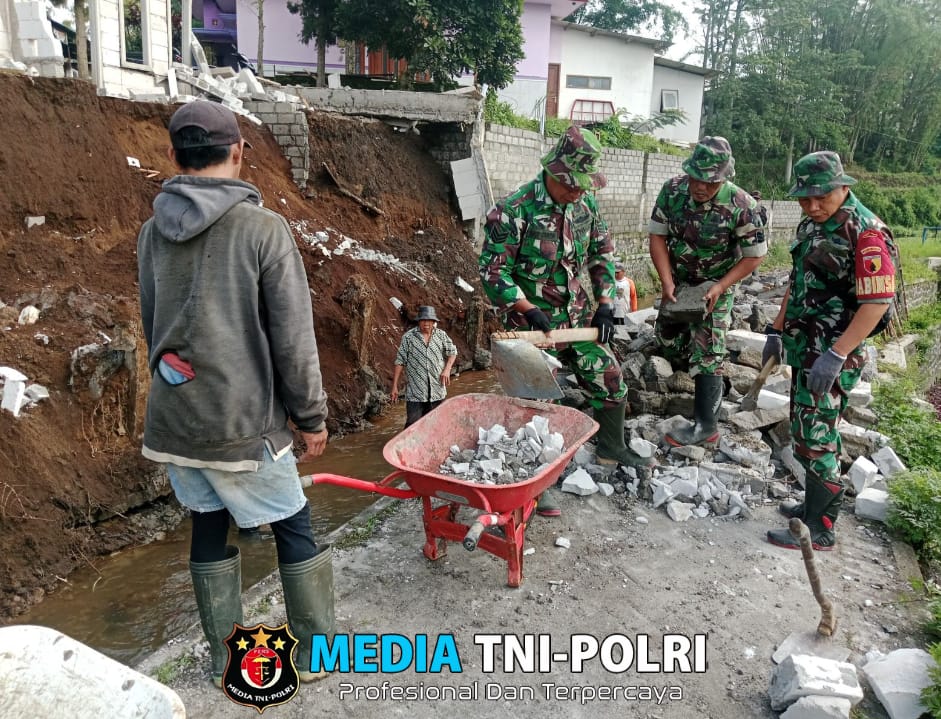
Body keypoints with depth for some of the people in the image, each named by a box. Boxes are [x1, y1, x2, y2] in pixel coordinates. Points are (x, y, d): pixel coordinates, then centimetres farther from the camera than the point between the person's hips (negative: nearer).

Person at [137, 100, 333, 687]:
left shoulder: (153, 233, 5)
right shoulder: (264, 228, -14)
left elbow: (153, 329, 14)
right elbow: (293, 338, -13)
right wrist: (312, 417, -3)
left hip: (173, 420, 6)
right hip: (244, 424, -5)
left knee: (209, 524, 19)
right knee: (294, 524, 12)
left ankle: (226, 657, 32)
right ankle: (315, 650, 26)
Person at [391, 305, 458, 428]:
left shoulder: (441, 335, 6)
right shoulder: (408, 337, -3)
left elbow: (452, 352, 17)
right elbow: (400, 361, -2)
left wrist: (447, 369, -2)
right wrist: (395, 386, -4)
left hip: (437, 391, 3)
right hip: (415, 391, -3)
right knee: (413, 423, -8)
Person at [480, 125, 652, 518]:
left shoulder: (586, 202, 0)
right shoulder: (514, 211, -20)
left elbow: (602, 253, 11)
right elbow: (493, 271, -18)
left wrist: (605, 303, 3)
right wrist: (529, 310, -22)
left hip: (577, 314, 7)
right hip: (532, 320, -6)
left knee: (610, 379, 13)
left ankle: (611, 447, 38)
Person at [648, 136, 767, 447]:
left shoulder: (740, 205, -25)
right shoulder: (673, 190, -16)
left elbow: (754, 255, -14)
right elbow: (657, 236, -9)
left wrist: (719, 287, -22)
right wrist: (667, 282, -18)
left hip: (715, 286, -5)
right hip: (678, 280, 5)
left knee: (706, 354, -9)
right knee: (666, 335, 17)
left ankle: (706, 425, -4)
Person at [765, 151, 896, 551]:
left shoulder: (866, 233, -17)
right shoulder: (811, 224, 10)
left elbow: (877, 302, -22)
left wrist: (835, 355, -25)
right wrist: (777, 330, 17)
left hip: (832, 354, -9)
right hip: (804, 348, 9)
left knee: (815, 438, -5)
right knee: (807, 431, 16)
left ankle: (819, 530, 6)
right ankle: (815, 506, 30)